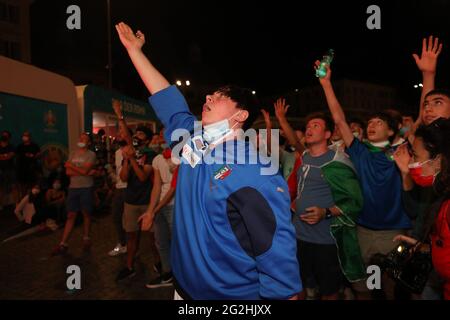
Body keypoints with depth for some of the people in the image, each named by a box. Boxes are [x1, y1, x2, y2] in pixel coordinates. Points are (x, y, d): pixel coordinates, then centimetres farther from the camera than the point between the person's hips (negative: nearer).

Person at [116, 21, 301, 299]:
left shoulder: (256, 174, -24)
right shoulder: (192, 142, -1)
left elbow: (278, 255, -23)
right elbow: (166, 98, 7)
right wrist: (134, 49, 13)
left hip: (234, 295, -6)